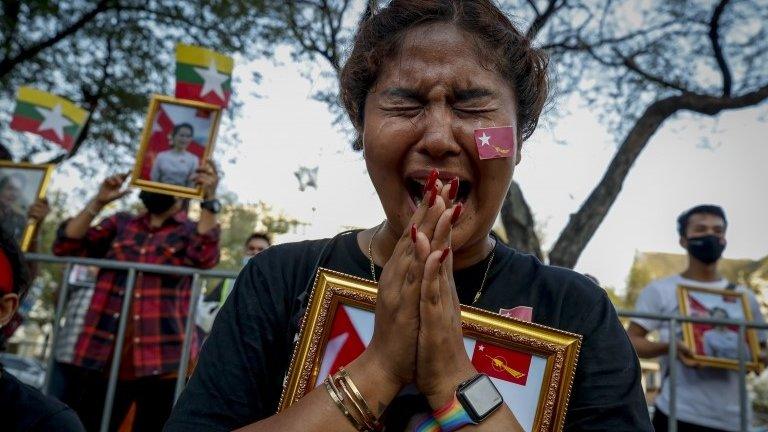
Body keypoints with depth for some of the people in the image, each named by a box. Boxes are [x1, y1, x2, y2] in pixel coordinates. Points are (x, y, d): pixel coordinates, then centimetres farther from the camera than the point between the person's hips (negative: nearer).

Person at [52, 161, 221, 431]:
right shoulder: (120, 223, 15)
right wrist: (98, 202, -2)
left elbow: (205, 258, -17)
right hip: (104, 359, 3)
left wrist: (209, 199, -27)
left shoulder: (194, 232, 4)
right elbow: (66, 246, 9)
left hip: (163, 363, -3)